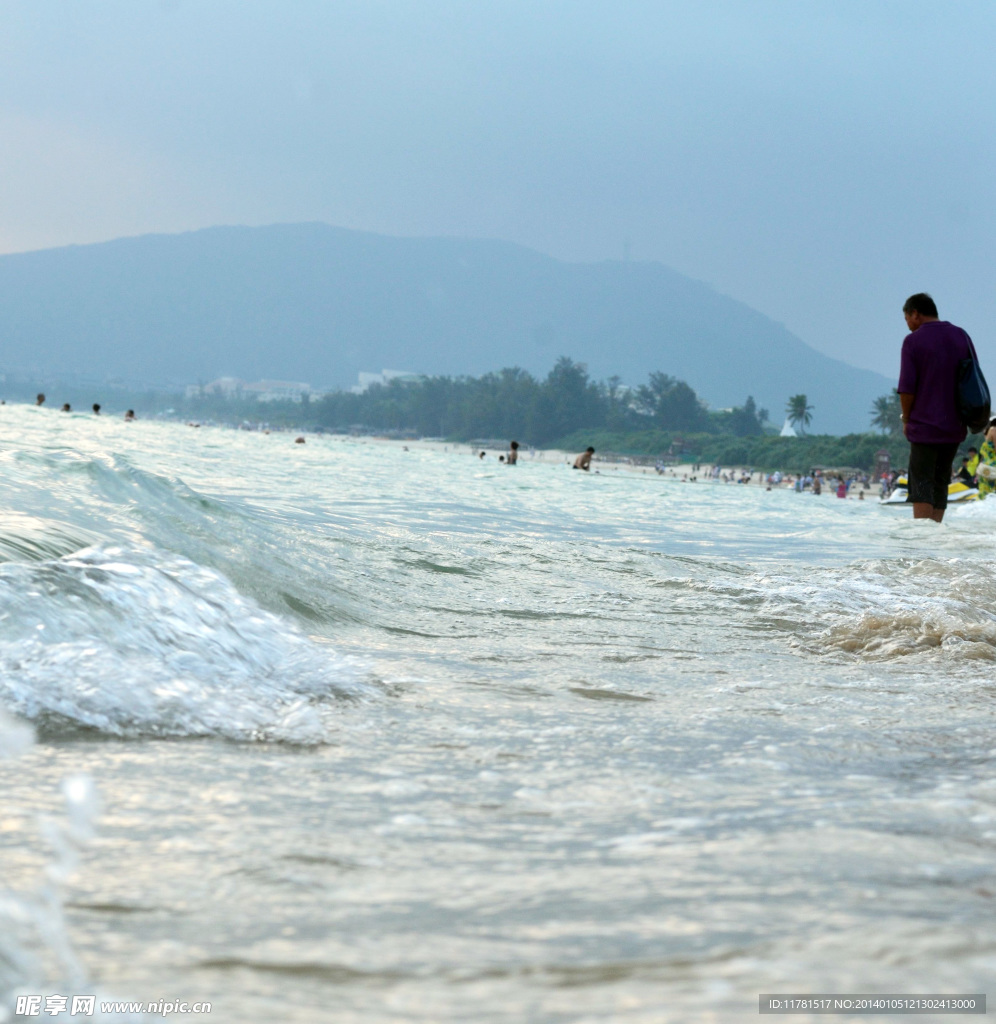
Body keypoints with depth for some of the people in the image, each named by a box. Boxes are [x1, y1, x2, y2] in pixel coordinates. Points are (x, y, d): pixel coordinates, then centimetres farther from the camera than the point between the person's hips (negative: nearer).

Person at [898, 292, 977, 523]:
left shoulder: (913, 341, -9)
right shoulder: (962, 337, 8)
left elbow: (907, 388, -12)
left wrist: (906, 420, 1)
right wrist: (962, 415, 15)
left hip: (924, 426, -5)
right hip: (955, 426, 5)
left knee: (921, 485, -3)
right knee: (940, 482, 13)